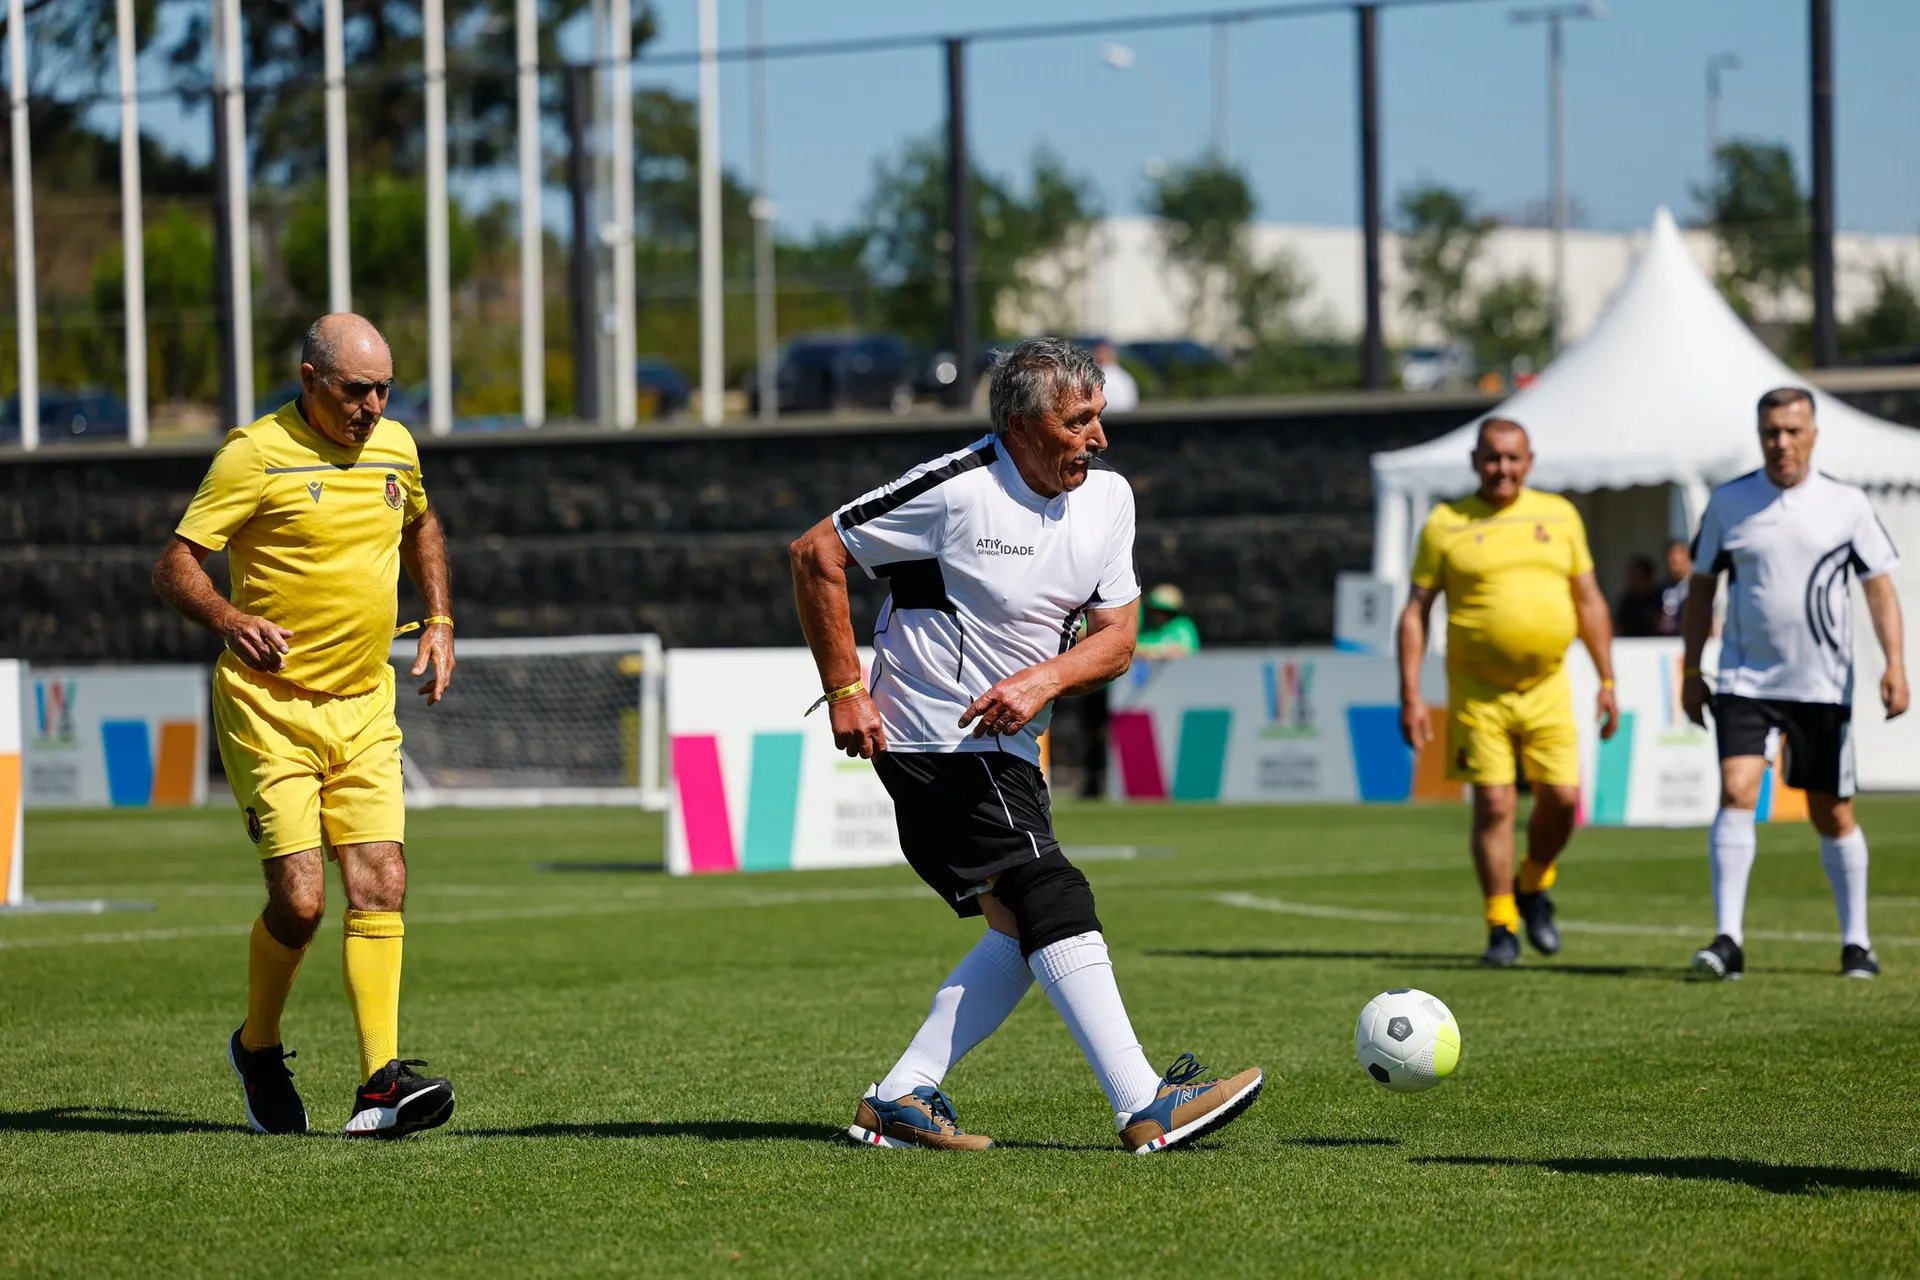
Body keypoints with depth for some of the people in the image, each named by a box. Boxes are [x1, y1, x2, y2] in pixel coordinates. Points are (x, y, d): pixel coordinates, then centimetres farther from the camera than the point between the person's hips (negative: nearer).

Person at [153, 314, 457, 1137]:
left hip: (365, 708, 5)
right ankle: (257, 1051, 16)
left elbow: (420, 527, 29)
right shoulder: (257, 454, -11)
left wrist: (439, 621, 16)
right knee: (299, 898, -11)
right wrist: (230, 621, -28)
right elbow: (174, 565, -10)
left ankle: (380, 1087, -12)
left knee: (380, 884, -9)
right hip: (269, 706, -5)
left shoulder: (395, 447, 7)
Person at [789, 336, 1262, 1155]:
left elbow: (1116, 640, 3)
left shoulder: (1107, 496, 1)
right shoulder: (957, 489, -19)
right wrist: (845, 691, -11)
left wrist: (1043, 681, -18)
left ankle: (899, 1102, 10)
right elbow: (816, 556, -11)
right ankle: (1145, 1109, -21)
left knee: (1022, 933, 6)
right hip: (931, 741, -8)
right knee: (1055, 904, -16)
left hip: (1007, 748, 8)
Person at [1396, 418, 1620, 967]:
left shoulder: (1558, 515, 9)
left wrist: (1607, 681, 9)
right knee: (1494, 802, -7)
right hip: (1478, 690, -2)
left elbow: (1589, 601, 14)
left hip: (1548, 688, 2)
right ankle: (1501, 927, 4)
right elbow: (1416, 611, 1)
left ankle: (1534, 888, 25)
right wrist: (1410, 696, -5)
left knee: (1562, 798, -3)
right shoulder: (1446, 525, 0)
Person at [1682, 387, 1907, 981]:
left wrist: (1895, 663, -10)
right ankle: (1728, 941, -19)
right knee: (1736, 793, -17)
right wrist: (1691, 671, 9)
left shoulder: (1847, 504, 0)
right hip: (1745, 681, 0)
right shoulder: (1727, 503, 3)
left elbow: (1880, 586, 2)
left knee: (1832, 816, 5)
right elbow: (1701, 588, 12)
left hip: (1823, 685, 0)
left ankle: (1857, 943, 19)